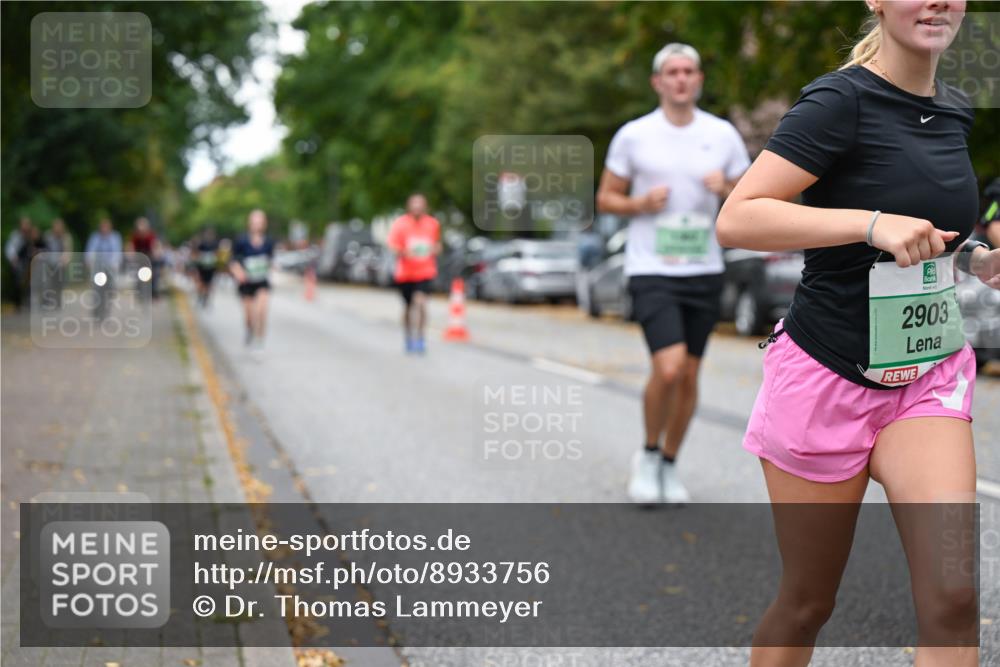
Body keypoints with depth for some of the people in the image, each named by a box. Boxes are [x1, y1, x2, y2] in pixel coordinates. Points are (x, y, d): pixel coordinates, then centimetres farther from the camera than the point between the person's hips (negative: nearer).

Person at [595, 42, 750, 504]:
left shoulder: (723, 134, 6)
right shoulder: (633, 135, 0)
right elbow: (606, 198, 6)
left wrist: (726, 190, -9)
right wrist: (641, 203, -13)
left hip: (704, 272, 3)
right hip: (651, 271, -3)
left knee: (689, 376, 7)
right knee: (669, 368, -18)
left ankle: (669, 465, 26)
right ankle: (649, 454, 6)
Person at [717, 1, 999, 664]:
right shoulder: (842, 99, -13)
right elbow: (735, 220, -24)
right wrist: (873, 224, -31)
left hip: (929, 378, 5)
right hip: (828, 379, -5)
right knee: (807, 603, 8)